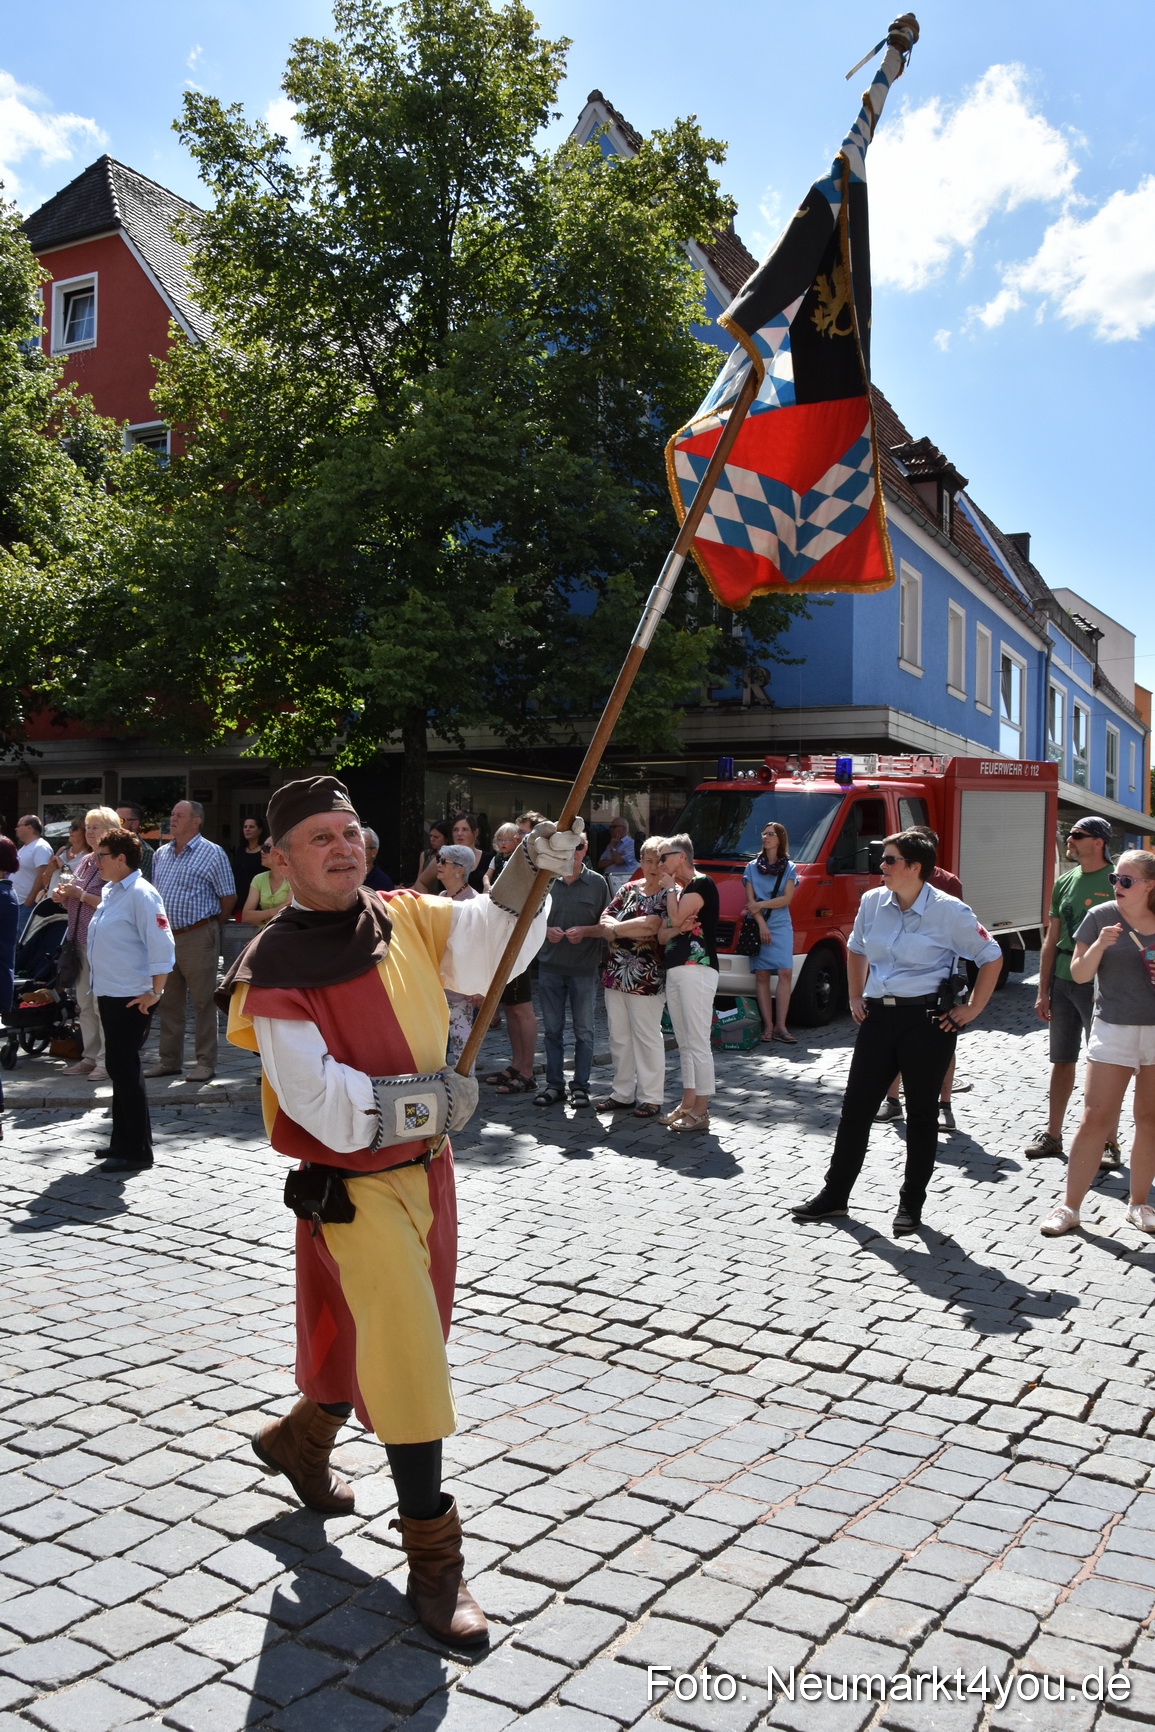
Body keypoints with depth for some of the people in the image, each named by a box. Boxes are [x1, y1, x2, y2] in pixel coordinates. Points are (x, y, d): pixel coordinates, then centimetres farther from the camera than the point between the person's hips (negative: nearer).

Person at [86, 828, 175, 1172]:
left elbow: (162, 947, -21)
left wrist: (154, 993, -20)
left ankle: (137, 1152, 4)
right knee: (119, 1068, 16)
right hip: (110, 994, 9)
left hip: (132, 998, -9)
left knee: (124, 1068, -5)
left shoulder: (141, 895, -17)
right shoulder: (109, 892, 12)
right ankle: (123, 1141, 28)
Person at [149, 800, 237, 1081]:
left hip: (198, 938, -6)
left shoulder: (213, 853, -6)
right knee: (168, 1003, 12)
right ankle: (169, 1060, 21)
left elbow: (229, 897, -3)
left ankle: (206, 1063, 5)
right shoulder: (161, 854, 13)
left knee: (203, 1003, -1)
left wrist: (211, 926, 4)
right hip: (165, 938, 6)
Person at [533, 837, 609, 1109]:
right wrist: (546, 930, -10)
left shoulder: (597, 882, 1)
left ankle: (580, 1086, 14)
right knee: (552, 1030, 8)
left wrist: (584, 931, -15)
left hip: (584, 968, -2)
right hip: (550, 966, 2)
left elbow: (606, 925, 3)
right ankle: (554, 1084, 17)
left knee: (583, 1030, 4)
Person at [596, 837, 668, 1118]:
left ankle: (651, 1098, 9)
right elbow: (605, 922, 7)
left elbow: (653, 924, -19)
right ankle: (622, 1093, 22)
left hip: (646, 980, -6)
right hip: (615, 976, 6)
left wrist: (617, 929, -7)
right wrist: (635, 930, -12)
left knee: (647, 1038, 0)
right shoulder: (629, 890, 14)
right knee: (619, 1037, 11)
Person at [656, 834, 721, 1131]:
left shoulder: (702, 883, -5)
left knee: (698, 1043, -9)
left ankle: (701, 1111, -6)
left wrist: (671, 887, 0)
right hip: (674, 970, 10)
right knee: (684, 1043, 13)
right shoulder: (674, 891, 22)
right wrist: (677, 929, -4)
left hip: (697, 968, -10)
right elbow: (662, 935, 18)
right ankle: (687, 1103, 20)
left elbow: (677, 917, -16)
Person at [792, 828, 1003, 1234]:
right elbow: (856, 950, 22)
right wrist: (856, 997, 15)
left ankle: (911, 1203, 18)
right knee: (855, 1108, 6)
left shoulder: (949, 911, -10)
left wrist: (972, 1009, -4)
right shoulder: (872, 902, 4)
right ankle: (834, 1194, 17)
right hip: (878, 1016, 5)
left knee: (921, 1114, 6)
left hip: (928, 1021, -5)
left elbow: (991, 957, -2)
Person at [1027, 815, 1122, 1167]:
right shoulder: (1065, 882, 10)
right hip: (1062, 981, 6)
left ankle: (1109, 1142, 10)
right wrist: (1043, 990, 9)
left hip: (1099, 985, -6)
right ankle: (1052, 1134, 21)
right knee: (1062, 1060, 12)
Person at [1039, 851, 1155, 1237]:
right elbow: (1079, 974, -2)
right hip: (1113, 1030, -2)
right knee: (1095, 1119, -4)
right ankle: (1069, 1206, 3)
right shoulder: (1100, 916, -3)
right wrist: (1100, 945, -19)